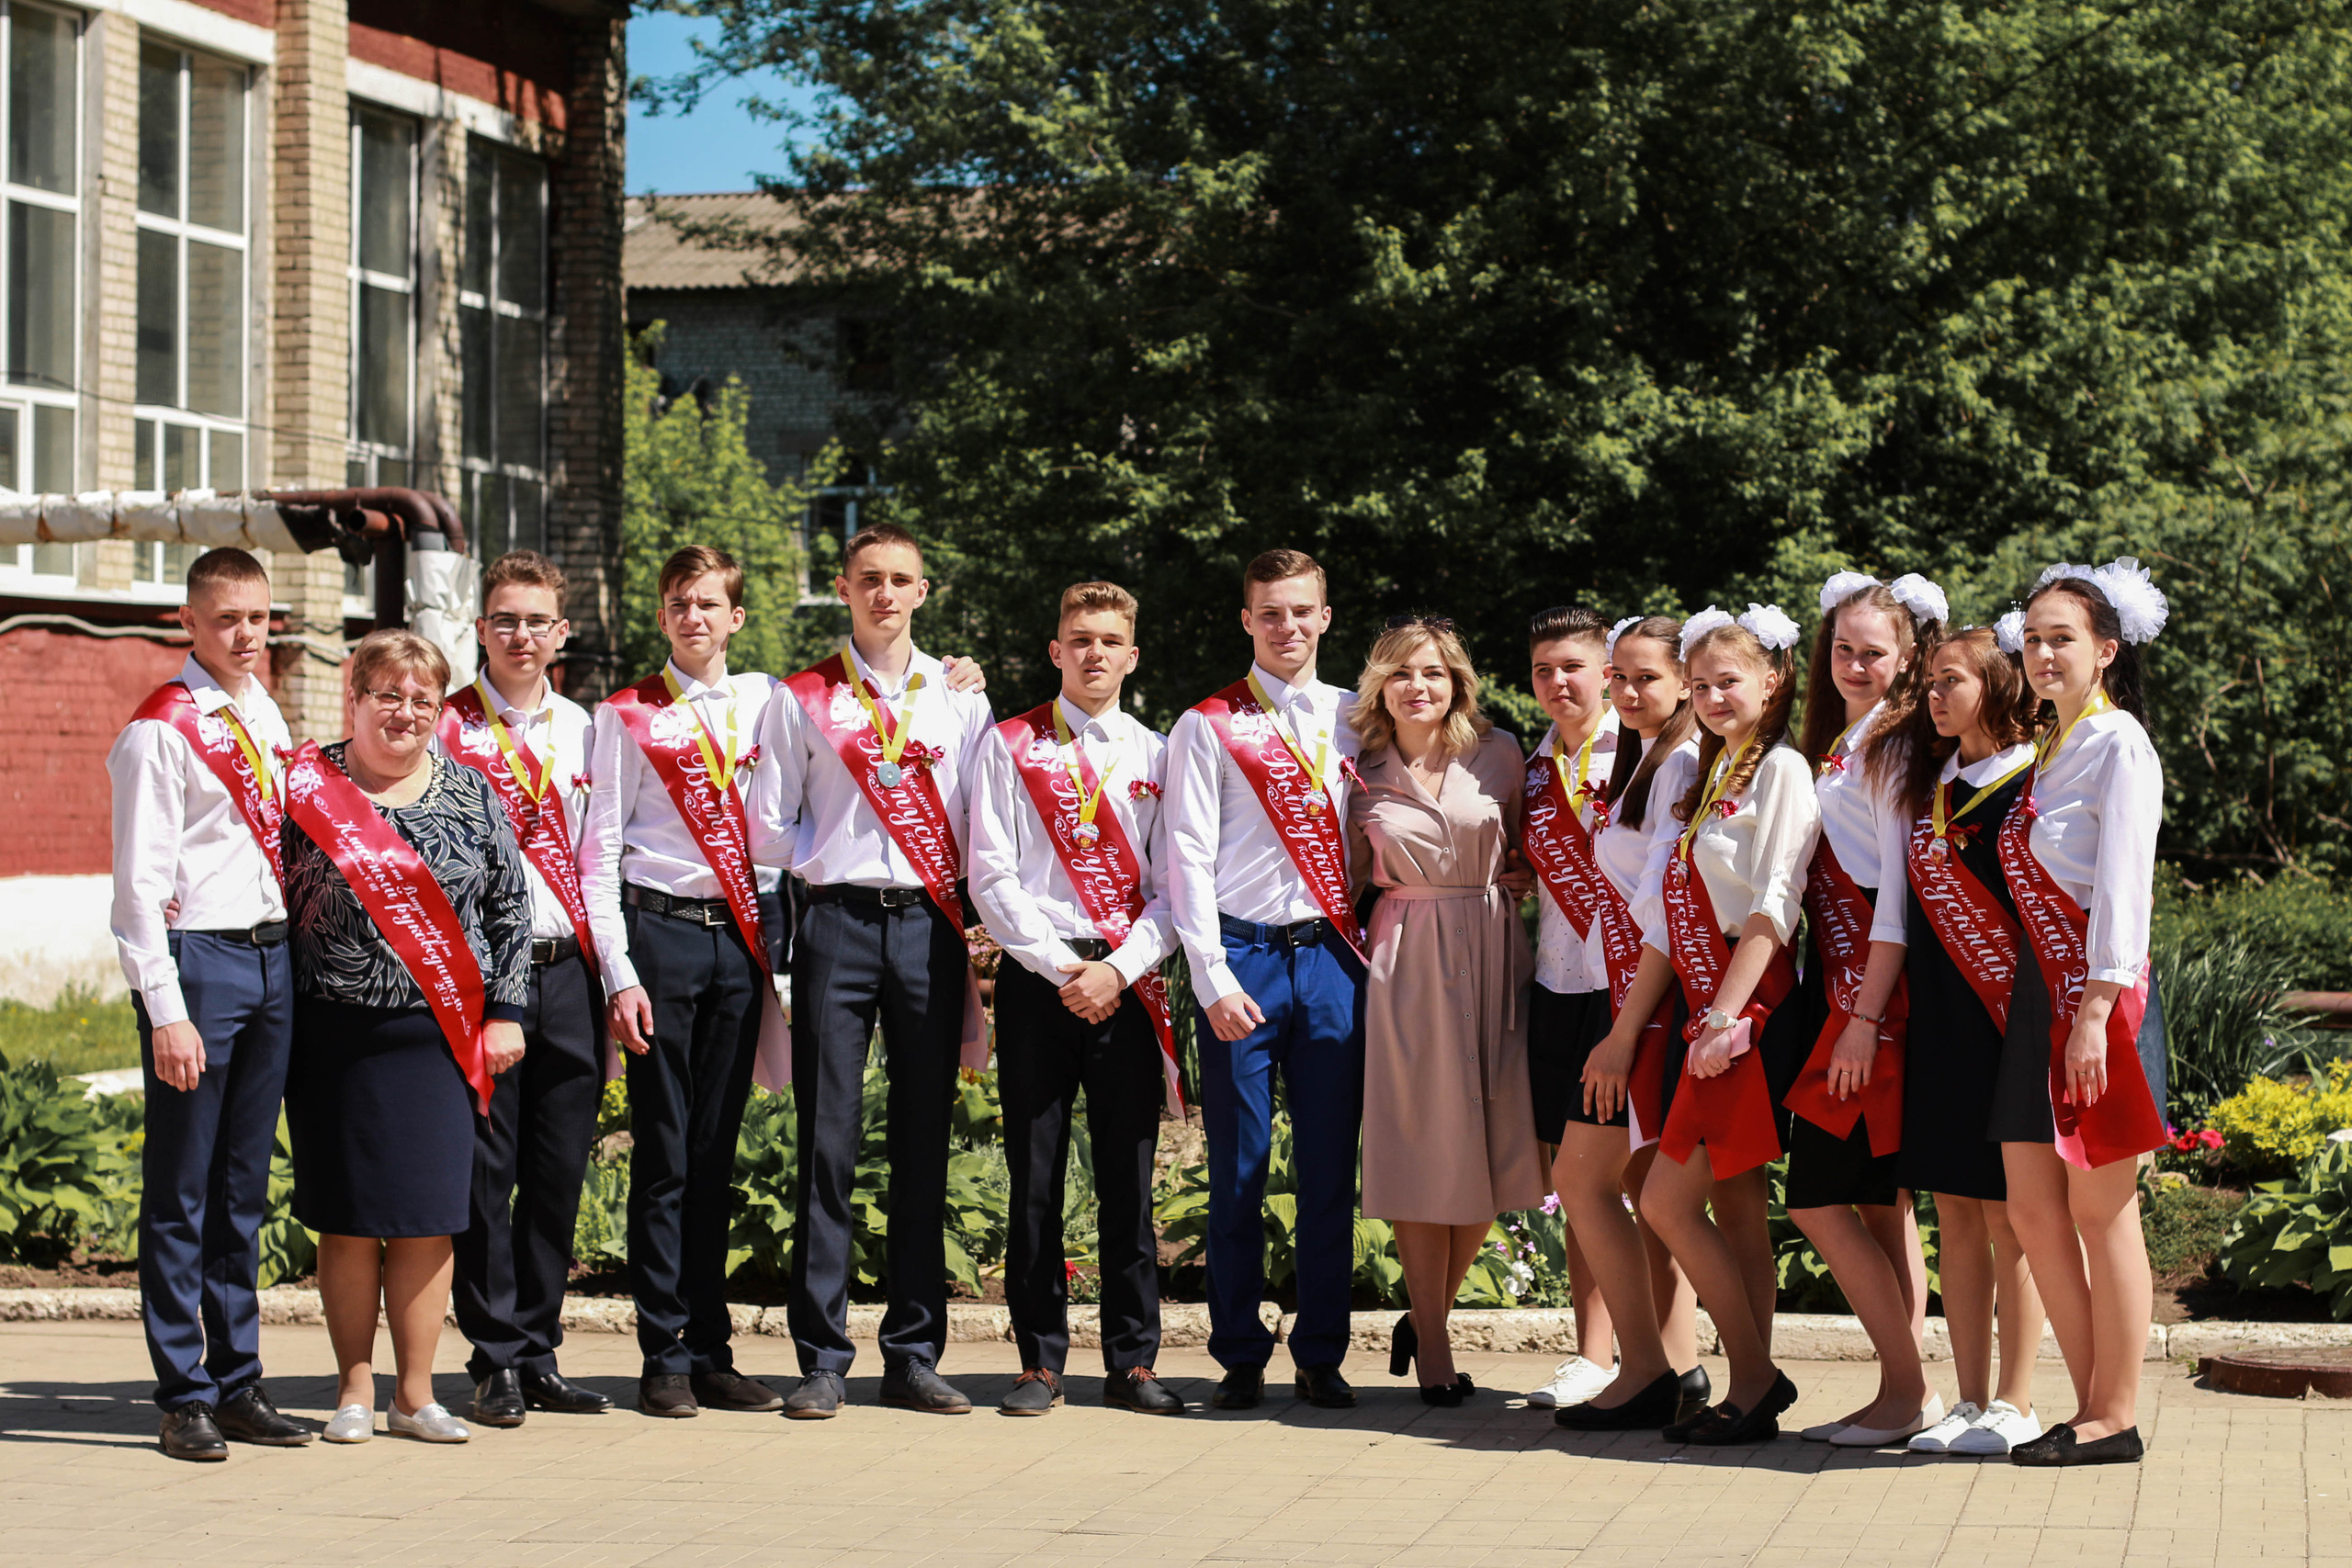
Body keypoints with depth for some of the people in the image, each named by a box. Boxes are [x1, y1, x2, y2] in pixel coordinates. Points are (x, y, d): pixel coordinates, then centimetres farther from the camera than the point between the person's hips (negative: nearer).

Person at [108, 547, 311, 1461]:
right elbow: (139, 882, -11)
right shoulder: (161, 731, -9)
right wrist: (166, 1010, -16)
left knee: (245, 1186, 12)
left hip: (274, 955, 7)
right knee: (181, 1190, -1)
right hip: (197, 958, -7)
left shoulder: (264, 715, 12)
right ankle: (184, 1396, 4)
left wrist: (300, 965, 12)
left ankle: (238, 1381, 18)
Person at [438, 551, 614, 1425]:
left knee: (560, 1171, 6)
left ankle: (539, 1356, 15)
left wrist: (613, 973, 8)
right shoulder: (448, 727, 2)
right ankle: (496, 1362, 6)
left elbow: (597, 860, 14)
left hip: (567, 969, 3)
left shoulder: (582, 730, 13)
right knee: (487, 1168, -1)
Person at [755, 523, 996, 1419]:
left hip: (930, 927, 2)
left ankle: (914, 1356, 9)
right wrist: (835, 851, 3)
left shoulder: (959, 698, 12)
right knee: (828, 1144, -3)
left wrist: (977, 922, 2)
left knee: (923, 1145, 3)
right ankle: (822, 1361, 0)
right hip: (837, 924, -1)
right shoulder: (802, 700, 8)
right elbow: (769, 832, 8)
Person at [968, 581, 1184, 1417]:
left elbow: (1175, 887, 5)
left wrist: (1118, 972, -9)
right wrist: (1062, 970, -9)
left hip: (1129, 986, 1)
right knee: (1035, 1179, 0)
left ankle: (1132, 1360, 8)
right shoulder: (1010, 746, 6)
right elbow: (992, 878, 0)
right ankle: (1040, 1362, 7)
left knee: (1128, 1178, 2)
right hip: (1038, 977, -1)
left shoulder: (1157, 754, 10)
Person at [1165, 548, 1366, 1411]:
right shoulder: (1210, 726, 3)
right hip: (1243, 954, -2)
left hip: (1333, 957, 2)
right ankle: (1239, 1356, 10)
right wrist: (1212, 979, -10)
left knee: (1330, 1171, 4)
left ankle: (1321, 1355, 12)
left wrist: (1365, 952, 5)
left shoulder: (1354, 722, 12)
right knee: (1238, 1172, 1)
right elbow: (1188, 857, -2)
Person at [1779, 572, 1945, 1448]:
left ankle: (1908, 1392, -4)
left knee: (1819, 1197, -9)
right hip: (1836, 982, 9)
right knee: (1880, 1198, 9)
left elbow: (1900, 891, -16)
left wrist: (1865, 1019, -19)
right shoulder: (1837, 743, 16)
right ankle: (1907, 1392, 13)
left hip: (1878, 986, -9)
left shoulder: (1897, 749, -10)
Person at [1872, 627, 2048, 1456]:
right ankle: (1969, 1398, 12)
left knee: (2008, 1214, -2)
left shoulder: (2034, 782, -6)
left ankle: (2015, 1402, 4)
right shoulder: (1922, 781, 13)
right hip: (1935, 1019, 6)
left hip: (2005, 1019, -6)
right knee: (1954, 1213, 7)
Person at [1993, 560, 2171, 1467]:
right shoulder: (2048, 749, 17)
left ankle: (2116, 1418, 4)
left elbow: (2122, 883, -14)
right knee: (2033, 1209, 6)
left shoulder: (2118, 744, -8)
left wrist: (2094, 1010, -20)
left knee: (2100, 1211, -3)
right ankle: (2092, 1406, 13)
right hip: (2038, 992, 8)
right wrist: (2053, 1006, 10)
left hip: (2098, 994, -8)